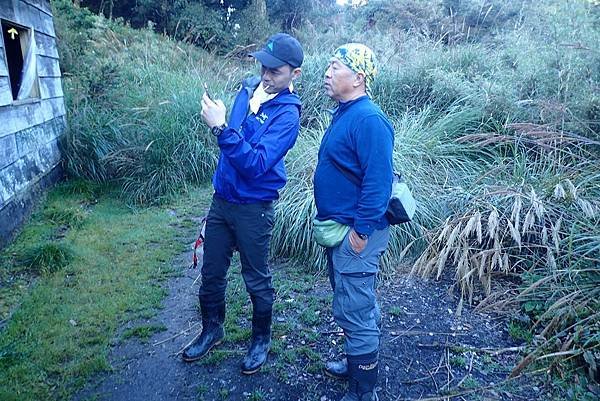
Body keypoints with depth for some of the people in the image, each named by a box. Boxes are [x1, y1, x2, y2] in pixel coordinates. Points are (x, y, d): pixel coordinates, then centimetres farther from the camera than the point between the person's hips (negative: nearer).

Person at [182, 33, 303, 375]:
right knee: (211, 272, 18)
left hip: (254, 208, -7)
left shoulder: (287, 113, -18)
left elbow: (256, 163, -29)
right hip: (222, 199, 7)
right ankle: (212, 330, 40)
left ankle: (261, 339, 34)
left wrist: (221, 128, -33)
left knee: (256, 280, 10)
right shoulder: (249, 89, 3)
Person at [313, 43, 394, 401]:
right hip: (338, 229, 10)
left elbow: (378, 180, -26)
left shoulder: (368, 120, -21)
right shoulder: (345, 113, 12)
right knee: (358, 305, 23)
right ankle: (358, 363, 42)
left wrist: (361, 231, -23)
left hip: (354, 233, -10)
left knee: (355, 313, 1)